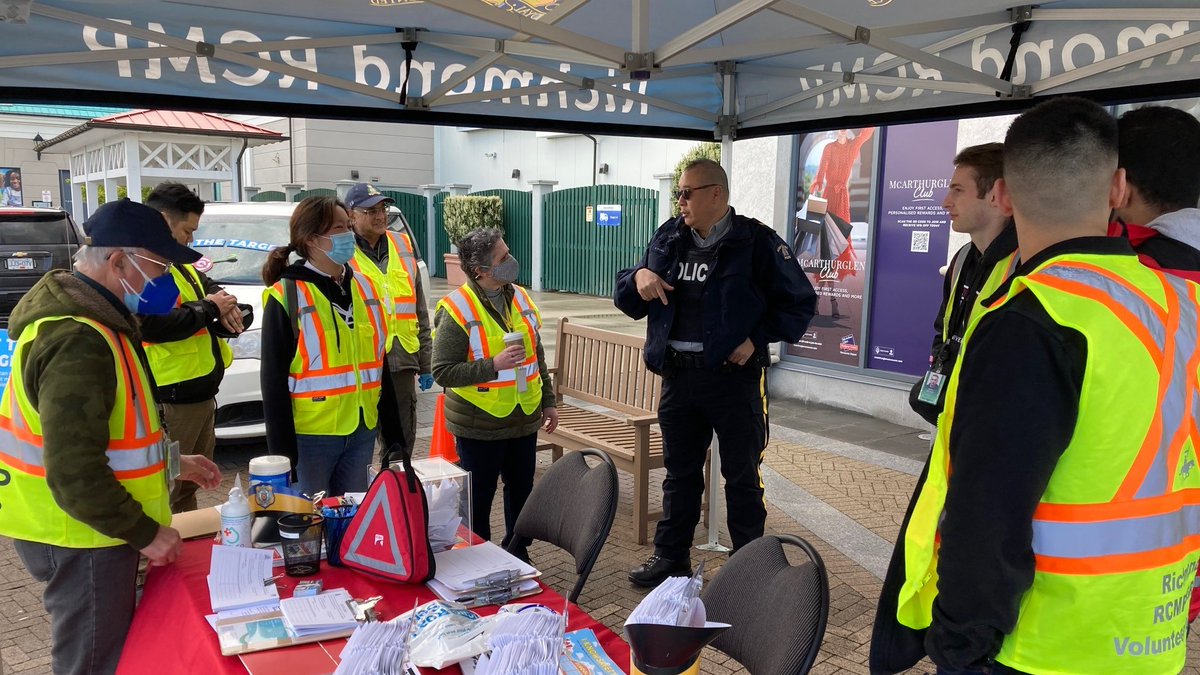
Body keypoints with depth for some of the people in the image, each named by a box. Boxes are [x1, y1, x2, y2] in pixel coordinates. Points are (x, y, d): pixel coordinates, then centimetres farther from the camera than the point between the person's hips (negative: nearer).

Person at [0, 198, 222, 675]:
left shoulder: (92, 319, 9)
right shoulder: (77, 341, -26)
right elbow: (74, 472, -29)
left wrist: (172, 463, 17)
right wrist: (145, 533, -20)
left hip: (92, 526, 10)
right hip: (79, 536, -10)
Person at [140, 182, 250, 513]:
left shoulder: (181, 265, 18)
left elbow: (212, 289, 25)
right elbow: (151, 325, -25)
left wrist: (227, 307, -1)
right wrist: (210, 308, -13)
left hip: (201, 392, 10)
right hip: (172, 396, -10)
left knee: (192, 481, 21)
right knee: (168, 490, -5)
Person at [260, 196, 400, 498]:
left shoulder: (364, 287, 8)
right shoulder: (287, 295, -10)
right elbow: (274, 380, -9)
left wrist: (391, 430, 12)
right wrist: (282, 450, -11)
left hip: (363, 431, 5)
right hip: (310, 436, -5)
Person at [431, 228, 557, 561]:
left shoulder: (520, 298, 5)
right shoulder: (457, 309, -16)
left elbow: (537, 356, 15)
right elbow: (442, 372, -18)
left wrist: (548, 401, 13)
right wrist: (494, 365, -27)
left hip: (524, 420, 6)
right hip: (480, 425, -6)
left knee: (521, 493, 18)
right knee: (479, 500, 8)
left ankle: (518, 556, 36)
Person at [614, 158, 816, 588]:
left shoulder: (756, 242, -7)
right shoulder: (667, 240, 8)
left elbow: (799, 301, -5)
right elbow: (627, 301, 14)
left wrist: (757, 339, -14)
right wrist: (639, 277, -9)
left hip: (733, 377, -5)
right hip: (677, 375, 5)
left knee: (741, 475, 8)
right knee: (679, 471, 17)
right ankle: (671, 556, 31)